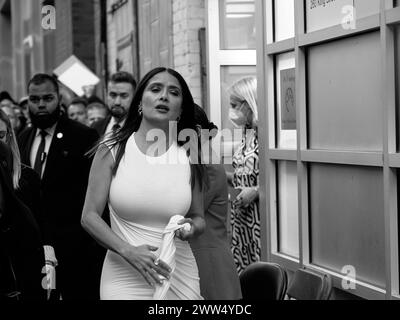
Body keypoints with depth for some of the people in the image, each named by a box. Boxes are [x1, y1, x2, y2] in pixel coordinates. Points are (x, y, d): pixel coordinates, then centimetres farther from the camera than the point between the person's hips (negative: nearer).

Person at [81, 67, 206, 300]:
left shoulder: (189, 156, 1)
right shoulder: (112, 150, -3)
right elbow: (90, 216, -4)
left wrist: (192, 227, -11)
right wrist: (128, 251, -18)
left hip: (179, 276, 2)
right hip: (124, 278, -2)